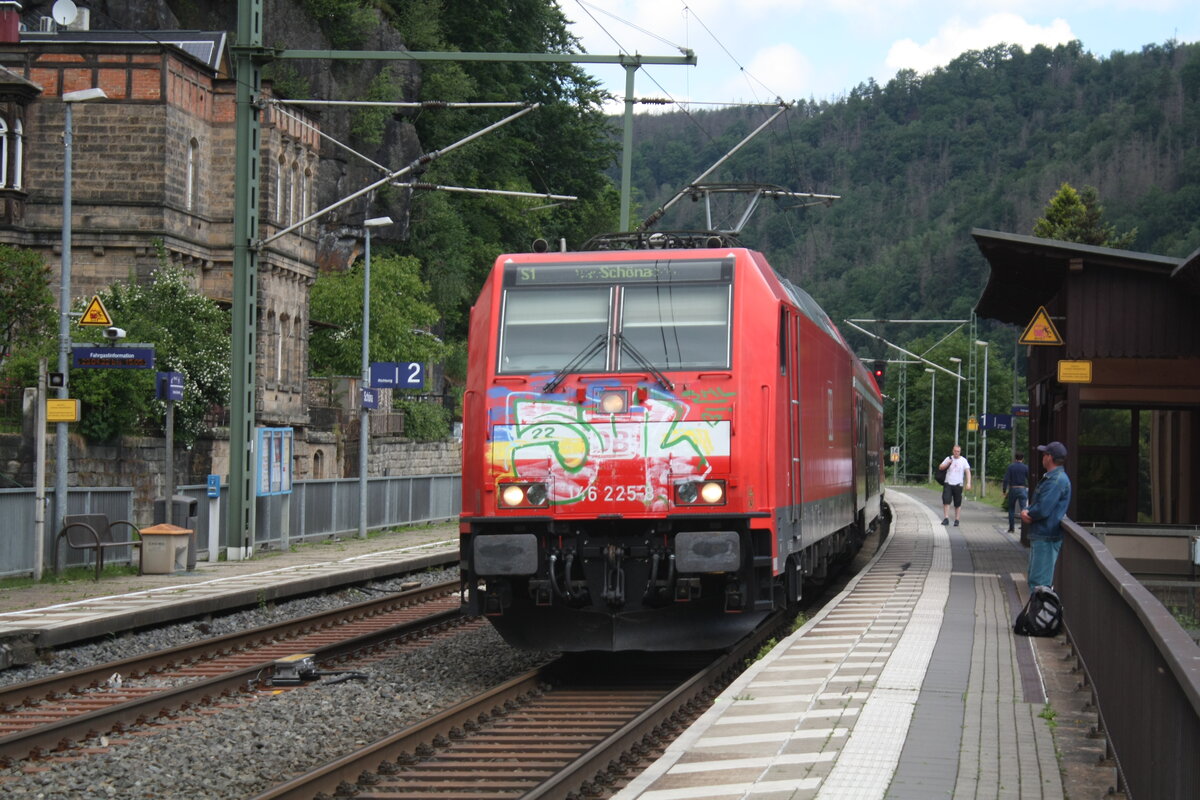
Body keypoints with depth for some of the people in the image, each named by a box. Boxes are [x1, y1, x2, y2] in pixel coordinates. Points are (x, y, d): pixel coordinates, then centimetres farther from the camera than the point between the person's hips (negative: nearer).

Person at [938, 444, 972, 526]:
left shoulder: (963, 460, 2)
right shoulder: (949, 458, 8)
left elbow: (967, 471, -4)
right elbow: (940, 467, 10)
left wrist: (968, 483, -16)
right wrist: (948, 463, -9)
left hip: (958, 485, -1)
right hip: (948, 484, 1)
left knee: (958, 504, 3)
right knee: (946, 501, -11)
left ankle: (956, 520, 12)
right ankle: (946, 519, -10)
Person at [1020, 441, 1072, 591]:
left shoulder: (1057, 480, -18)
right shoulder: (1049, 478, 17)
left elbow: (1043, 510, -25)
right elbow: (1036, 505, 20)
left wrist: (1027, 513, -5)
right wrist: (1026, 513, -3)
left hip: (1046, 538, -11)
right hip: (1039, 536, 11)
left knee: (1039, 583, -11)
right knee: (1034, 580, 17)